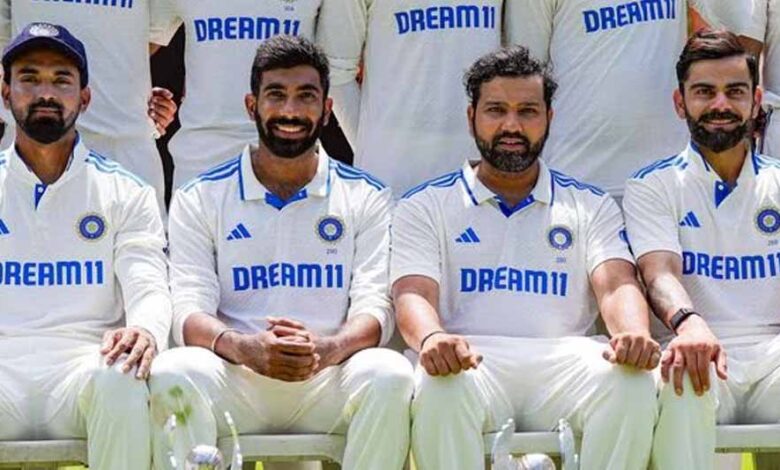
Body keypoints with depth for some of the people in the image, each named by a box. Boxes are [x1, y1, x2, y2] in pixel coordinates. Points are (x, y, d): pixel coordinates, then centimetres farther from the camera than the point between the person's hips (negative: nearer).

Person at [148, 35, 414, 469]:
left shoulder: (365, 198, 12)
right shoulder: (200, 199, 11)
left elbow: (375, 305, 0)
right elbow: (190, 309, -1)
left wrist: (328, 349, -25)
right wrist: (244, 348, -25)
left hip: (330, 380, 0)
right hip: (235, 380, 0)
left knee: (390, 375, -32)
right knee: (174, 373, -33)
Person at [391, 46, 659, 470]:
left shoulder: (591, 206, 22)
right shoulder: (425, 207, 18)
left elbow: (616, 285, 6)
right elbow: (414, 294, 2)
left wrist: (634, 334, -21)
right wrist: (432, 338, -25)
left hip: (562, 363, 2)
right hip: (471, 363, -1)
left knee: (632, 381, -32)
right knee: (441, 387, -38)